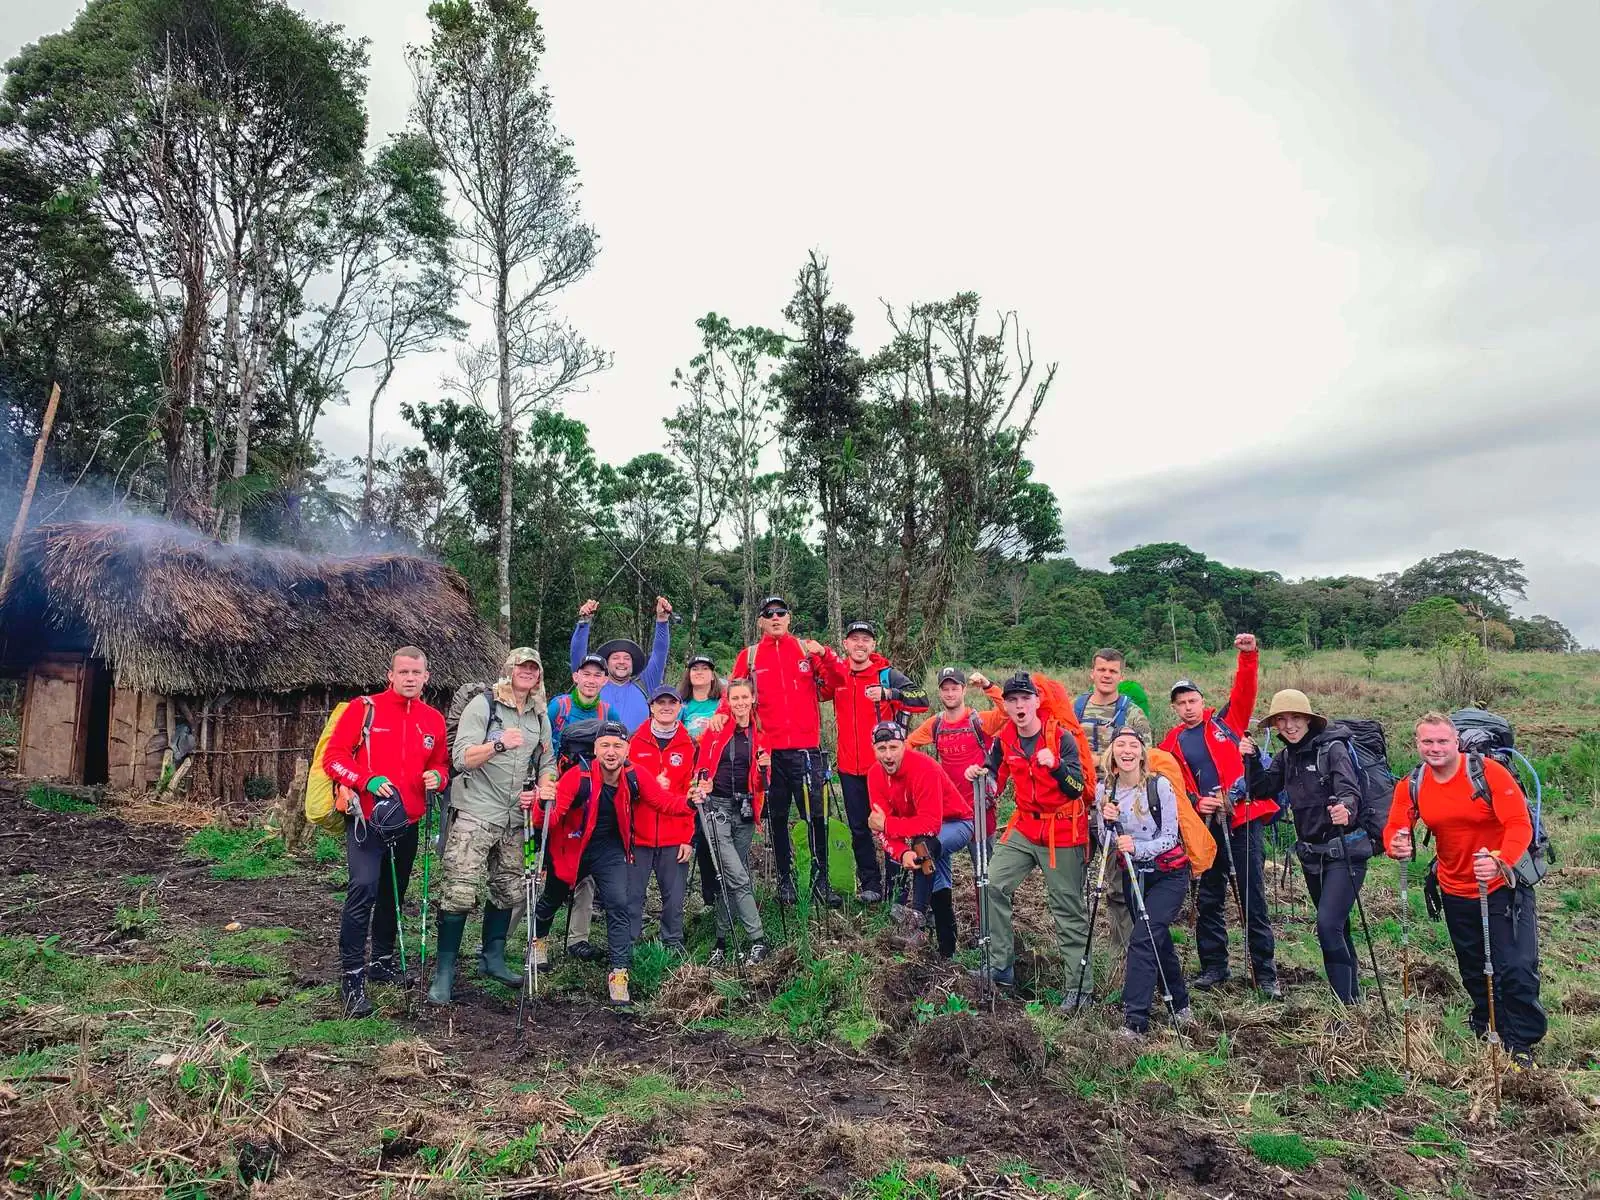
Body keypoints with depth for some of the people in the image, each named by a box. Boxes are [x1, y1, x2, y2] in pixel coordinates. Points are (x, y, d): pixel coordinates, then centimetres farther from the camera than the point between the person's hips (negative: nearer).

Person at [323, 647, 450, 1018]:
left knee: (394, 895, 17)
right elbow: (333, 757, -8)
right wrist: (367, 780, -23)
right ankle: (352, 977, -11)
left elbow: (442, 764, 17)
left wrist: (437, 777, -6)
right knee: (364, 887, -19)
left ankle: (383, 963, 34)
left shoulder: (433, 719, 8)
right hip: (367, 818, -5)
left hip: (407, 822, 5)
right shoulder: (364, 709, -5)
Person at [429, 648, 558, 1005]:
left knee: (509, 891, 14)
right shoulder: (483, 704, -7)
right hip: (474, 814, -6)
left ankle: (493, 958, 30)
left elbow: (546, 762, 19)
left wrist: (542, 788, -2)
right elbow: (461, 758, -15)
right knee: (459, 893, -7)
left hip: (514, 817, 6)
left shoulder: (540, 715, 11)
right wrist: (499, 743, -31)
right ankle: (444, 972, 3)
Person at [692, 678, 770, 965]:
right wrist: (700, 787, -15)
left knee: (728, 878, 10)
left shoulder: (759, 735, 7)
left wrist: (765, 768, -10)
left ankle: (722, 940, 20)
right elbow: (701, 767, 4)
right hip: (716, 807, -3)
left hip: (744, 810, 3)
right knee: (738, 877, -13)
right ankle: (758, 939, -7)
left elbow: (761, 784, 10)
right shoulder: (716, 730, 0)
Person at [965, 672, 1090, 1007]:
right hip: (1024, 828, 5)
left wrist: (1056, 765, -35)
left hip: (1062, 833, -5)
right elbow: (994, 784, 9)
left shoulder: (1061, 738, -15)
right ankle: (1000, 965, 8)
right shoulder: (1004, 741, -1)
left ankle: (1080, 985, 11)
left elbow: (1076, 790, -18)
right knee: (993, 884, -4)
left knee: (1068, 910, 1)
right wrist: (980, 774, -12)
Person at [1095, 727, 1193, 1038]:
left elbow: (1169, 838, -14)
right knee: (1158, 941, 15)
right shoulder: (1104, 789, -3)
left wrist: (1137, 848, -31)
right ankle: (1180, 1006, 35)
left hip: (1169, 875, -5)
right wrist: (1108, 822, -21)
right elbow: (1105, 844, 0)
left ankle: (1134, 1022, -14)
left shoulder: (1160, 786, -15)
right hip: (1133, 875, 5)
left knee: (1143, 940, -16)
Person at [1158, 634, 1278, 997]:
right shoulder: (1171, 743, 9)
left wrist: (1249, 656, -26)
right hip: (1206, 825, 3)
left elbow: (1244, 692, -11)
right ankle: (1214, 967, 23)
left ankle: (1265, 972, 12)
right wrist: (1195, 803, -9)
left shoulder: (1226, 721, 4)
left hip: (1244, 818, -3)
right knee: (1208, 899, 11)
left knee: (1253, 897, 2)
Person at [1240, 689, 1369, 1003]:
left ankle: (1347, 1003, -9)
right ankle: (1353, 992, 29)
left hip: (1345, 851, -7)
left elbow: (1350, 790, -27)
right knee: (1336, 928, 16)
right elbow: (1260, 789, 7)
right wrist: (1251, 759, -8)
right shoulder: (1287, 757, 7)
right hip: (1312, 856, 7)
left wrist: (1346, 809, -48)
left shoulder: (1332, 748, -13)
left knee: (1328, 924, -17)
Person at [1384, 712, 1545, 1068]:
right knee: (1473, 969, 19)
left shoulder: (1488, 772, -18)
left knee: (1517, 967, -7)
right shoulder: (1411, 785, -4)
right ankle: (1488, 1027, 42)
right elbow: (1394, 828, -5)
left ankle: (1521, 1042, 11)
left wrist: (1500, 862, -40)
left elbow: (1520, 824, -24)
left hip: (1504, 885, -4)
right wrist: (1397, 844, -29)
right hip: (1455, 890, 5)